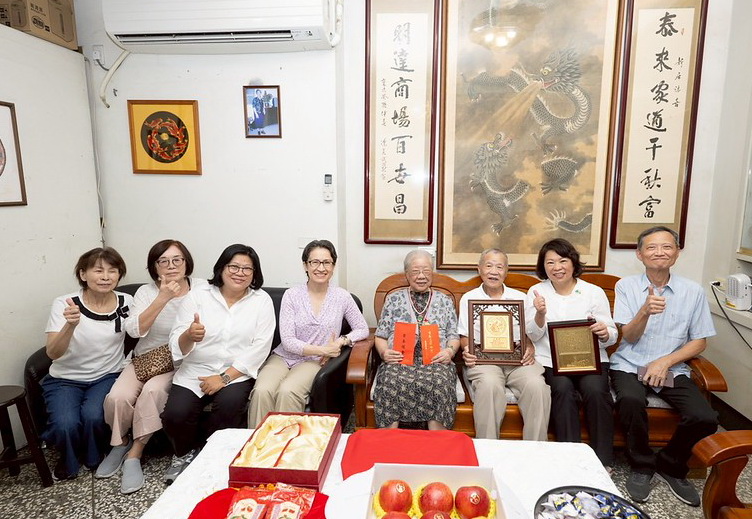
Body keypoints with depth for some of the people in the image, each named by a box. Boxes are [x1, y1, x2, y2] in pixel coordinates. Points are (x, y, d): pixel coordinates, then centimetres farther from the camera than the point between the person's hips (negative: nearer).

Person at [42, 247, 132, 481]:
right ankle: (68, 461, 13)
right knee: (66, 424, -25)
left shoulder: (125, 303, -7)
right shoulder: (64, 304, -13)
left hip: (107, 376, 1)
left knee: (93, 416, -26)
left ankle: (93, 458, 9)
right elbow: (52, 353, -23)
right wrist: (71, 324, -41)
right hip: (65, 379, 0)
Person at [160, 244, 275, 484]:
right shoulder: (197, 295, 1)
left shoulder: (262, 301, -1)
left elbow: (259, 349, -8)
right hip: (195, 370, 1)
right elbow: (177, 345, -3)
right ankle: (185, 454, 16)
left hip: (237, 372, -1)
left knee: (229, 405, -28)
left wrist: (225, 377, -15)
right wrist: (189, 336, -27)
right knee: (175, 414, -20)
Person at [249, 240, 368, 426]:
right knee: (262, 391, -29)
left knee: (287, 391, -31)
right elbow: (287, 341, -7)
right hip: (284, 356, 1)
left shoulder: (341, 296, 1)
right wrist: (322, 349, -17)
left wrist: (342, 341, -12)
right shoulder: (292, 295, -2)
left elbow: (363, 329, 8)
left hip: (314, 362, -1)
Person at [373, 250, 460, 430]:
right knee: (391, 383, -34)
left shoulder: (444, 301, 19)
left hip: (435, 361, 0)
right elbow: (381, 335, 15)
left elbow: (453, 335, 15)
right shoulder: (394, 299, 17)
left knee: (439, 385, -34)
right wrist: (384, 352, -6)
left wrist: (449, 351, -7)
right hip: (398, 360, 0)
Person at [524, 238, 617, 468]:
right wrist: (540, 313, -18)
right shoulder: (536, 292, 6)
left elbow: (612, 336, 5)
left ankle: (603, 461, -13)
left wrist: (604, 333, -20)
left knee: (596, 390, -28)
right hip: (551, 359, 0)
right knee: (563, 389, -30)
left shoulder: (595, 292, 6)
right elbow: (534, 335, 2)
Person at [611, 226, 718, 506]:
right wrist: (645, 310, -27)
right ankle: (642, 466, -3)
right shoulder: (626, 286, -3)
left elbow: (699, 342, 6)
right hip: (630, 365, -2)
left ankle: (671, 466, 10)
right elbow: (629, 337, -6)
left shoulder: (693, 291, 2)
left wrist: (666, 361, -12)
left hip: (672, 368, 2)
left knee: (705, 418, -22)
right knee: (631, 400, -33)